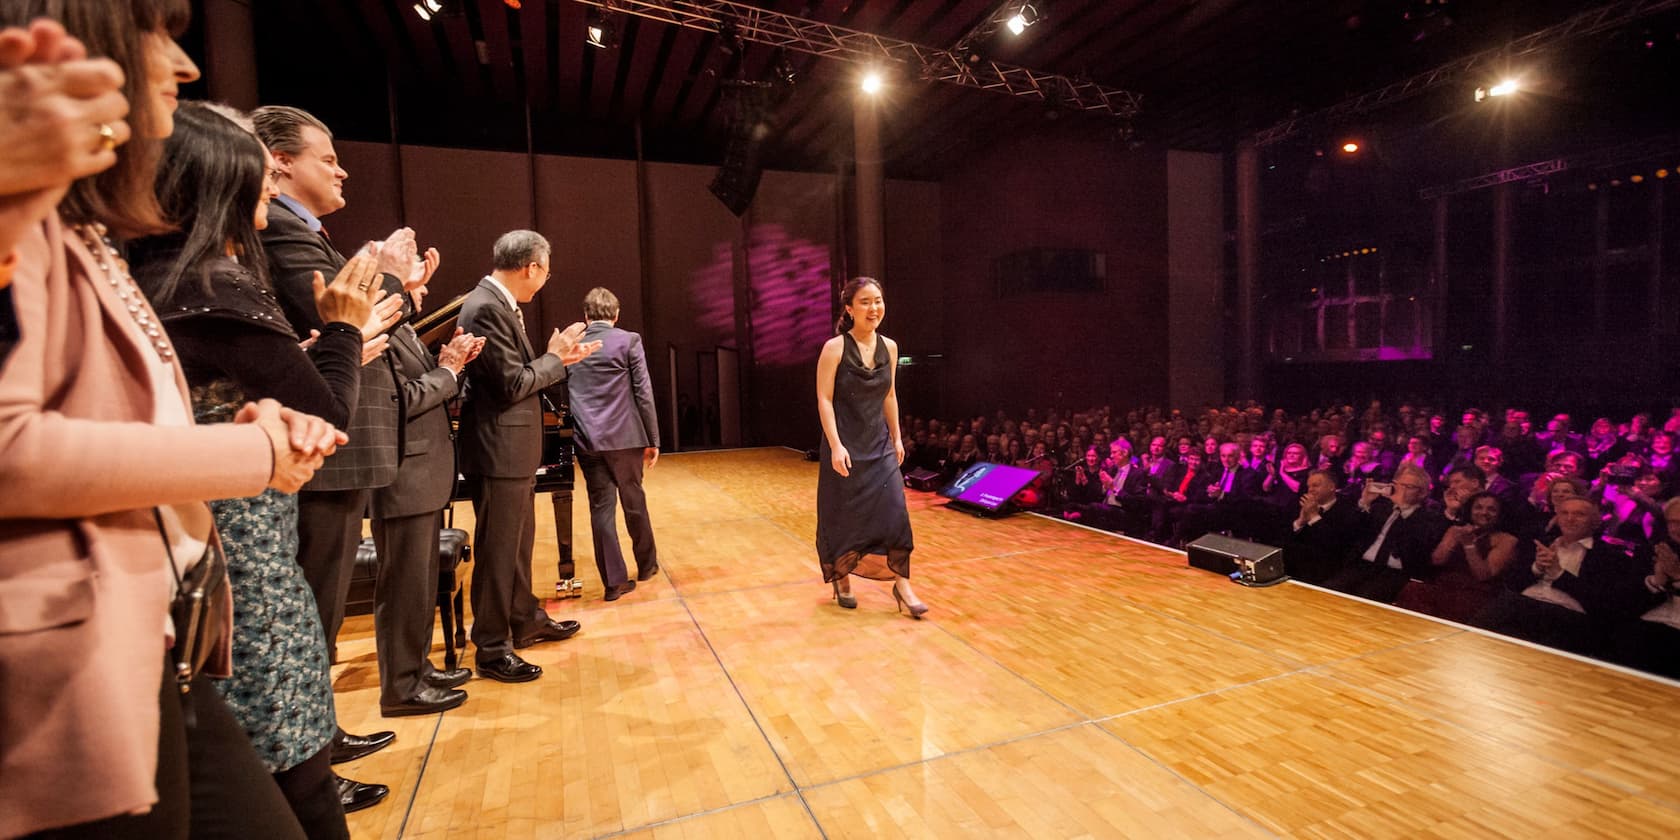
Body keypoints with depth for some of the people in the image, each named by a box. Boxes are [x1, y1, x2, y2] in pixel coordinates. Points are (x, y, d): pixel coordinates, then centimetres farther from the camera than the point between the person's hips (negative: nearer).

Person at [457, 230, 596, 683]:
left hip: (514, 448, 10)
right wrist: (554, 356, -9)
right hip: (499, 450, -10)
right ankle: (492, 649, 14)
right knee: (498, 551, 1)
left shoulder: (500, 304, 12)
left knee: (519, 543, 20)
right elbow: (513, 384, -21)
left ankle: (525, 620, 36)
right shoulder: (486, 308, -19)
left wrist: (559, 359, 10)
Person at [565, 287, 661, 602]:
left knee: (601, 507, 6)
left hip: (587, 440, 2)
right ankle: (647, 564, 30)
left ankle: (614, 580, 8)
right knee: (634, 501, 13)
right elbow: (644, 393, -6)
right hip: (624, 437, -2)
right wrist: (653, 439, -1)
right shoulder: (628, 340, -4)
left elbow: (564, 395, 10)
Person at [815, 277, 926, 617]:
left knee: (894, 510, -3)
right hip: (845, 444, -4)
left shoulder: (889, 347, 4)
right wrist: (836, 445, -20)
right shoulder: (834, 348, -11)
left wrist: (896, 438, 13)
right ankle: (841, 580, 28)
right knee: (843, 515, 8)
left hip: (880, 443, 4)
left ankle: (901, 584, 8)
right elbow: (824, 400, -13)